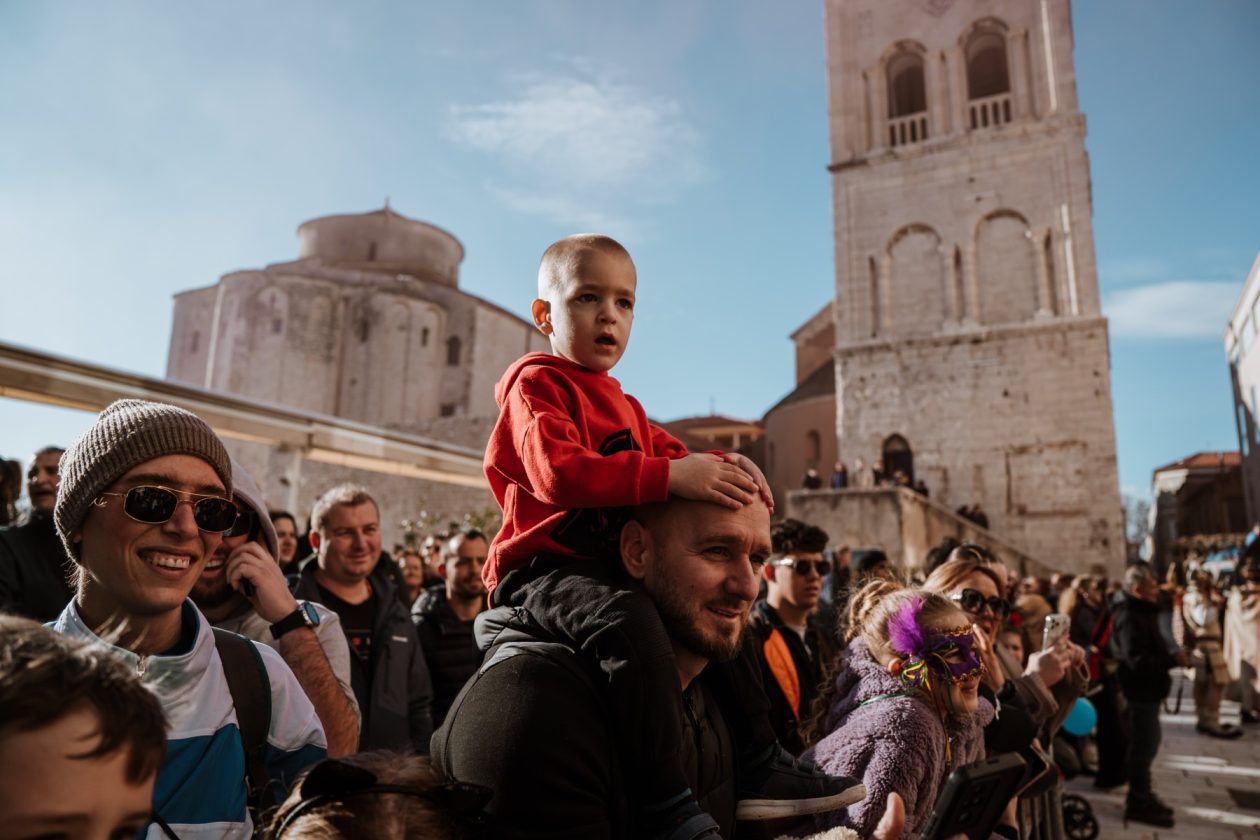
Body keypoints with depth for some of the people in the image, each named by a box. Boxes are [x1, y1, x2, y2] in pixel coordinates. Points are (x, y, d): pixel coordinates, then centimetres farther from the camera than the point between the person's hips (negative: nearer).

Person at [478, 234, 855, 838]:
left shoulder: (623, 407, 22)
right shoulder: (537, 383, -8)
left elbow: (665, 453, 17)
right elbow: (558, 472, -25)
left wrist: (721, 466, -8)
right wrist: (672, 476, -33)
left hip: (614, 566, 10)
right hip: (546, 566, -9)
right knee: (630, 621, -38)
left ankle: (760, 767, 22)